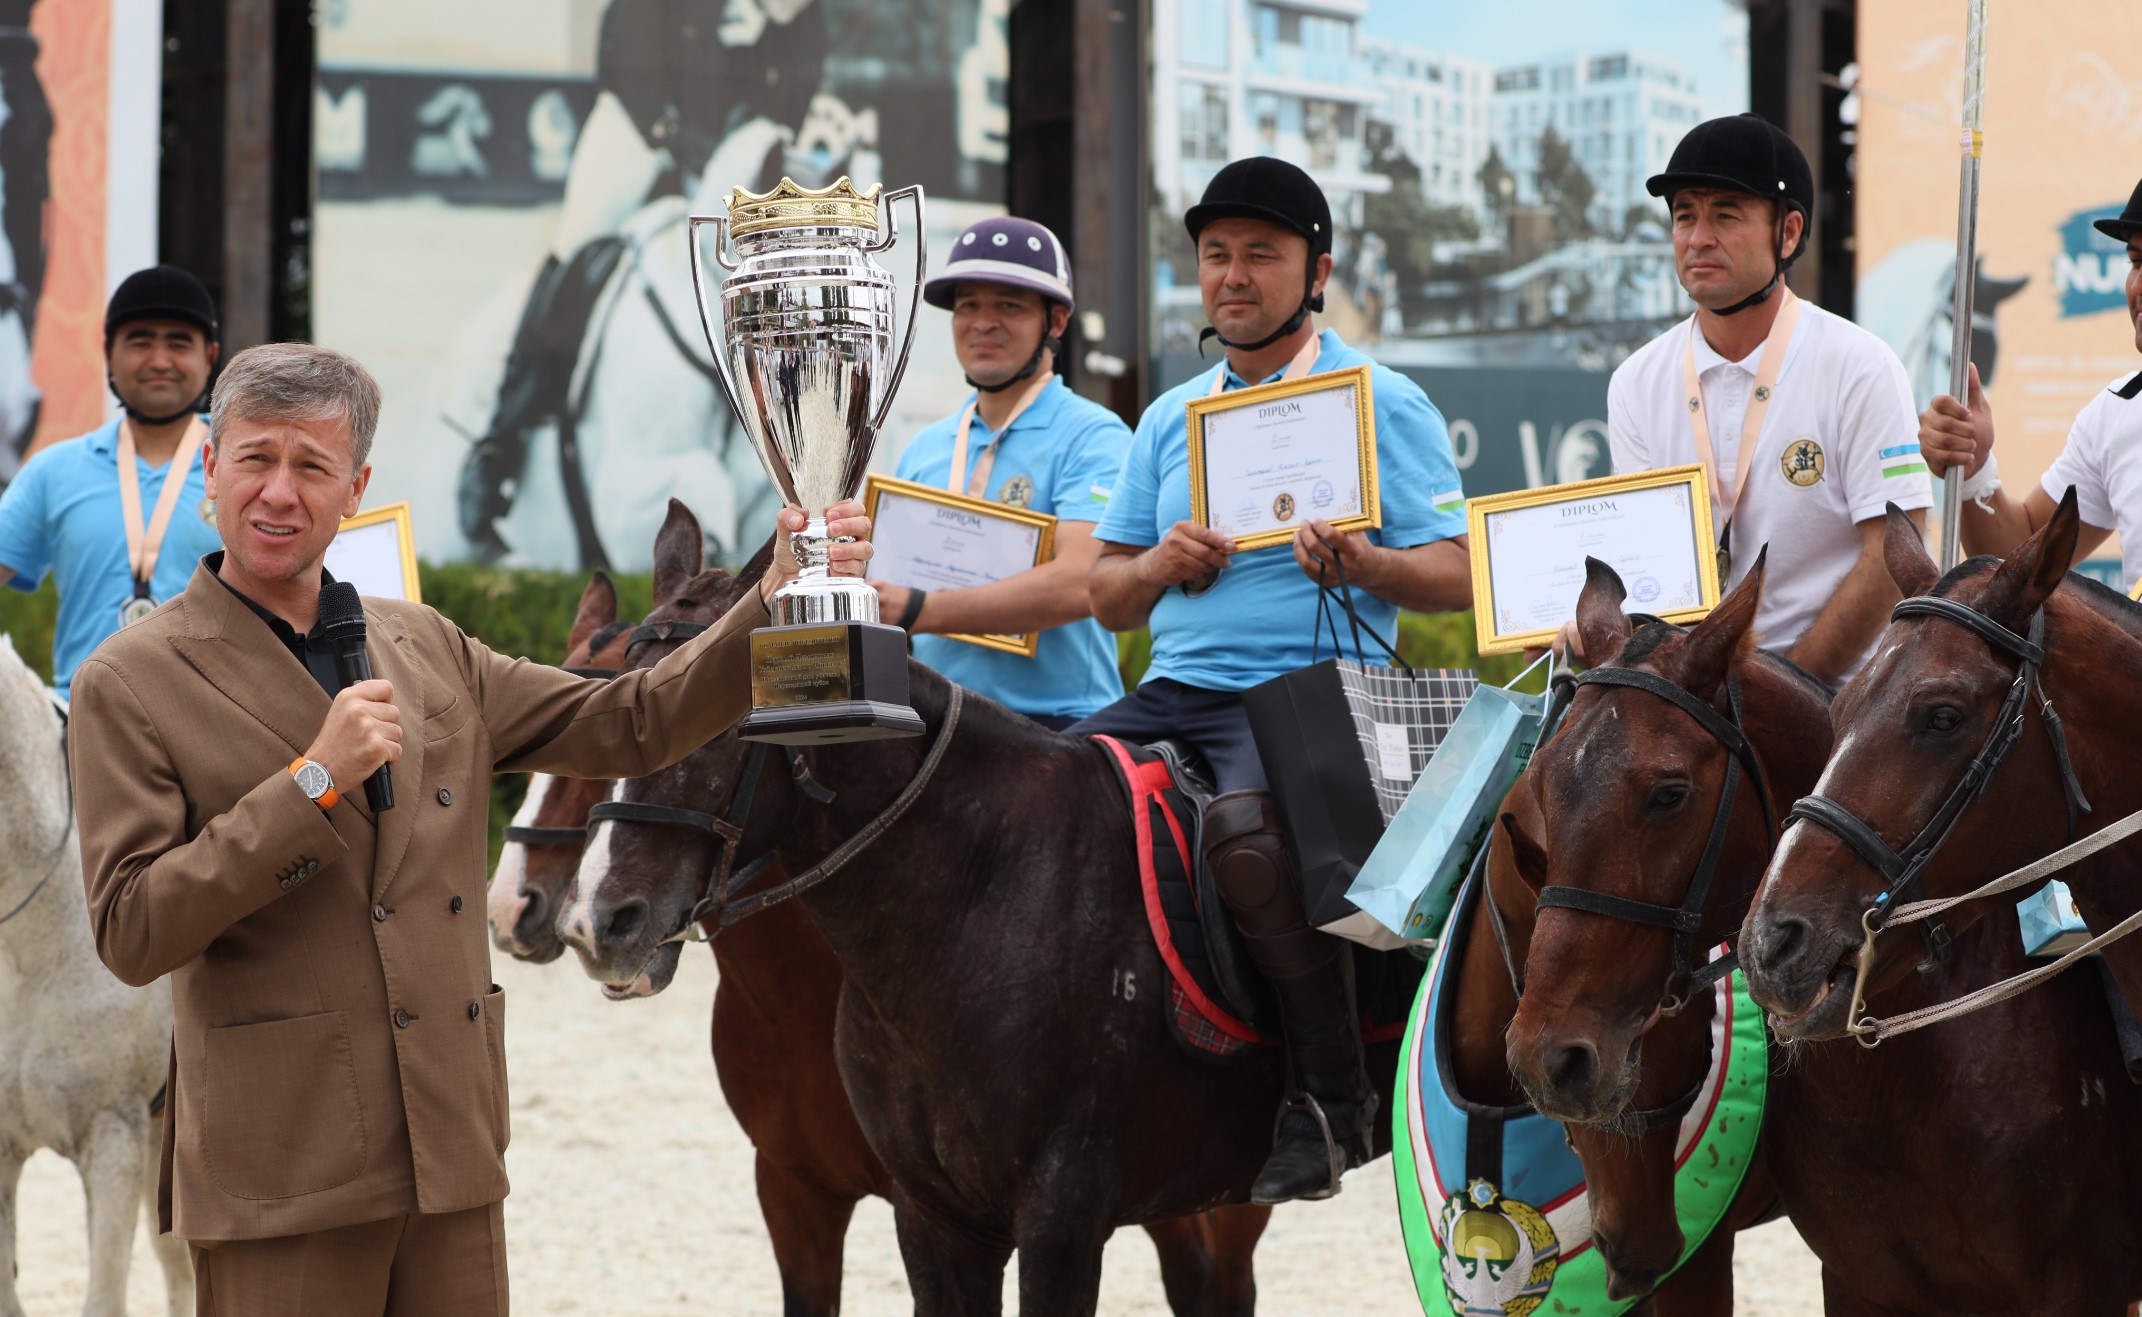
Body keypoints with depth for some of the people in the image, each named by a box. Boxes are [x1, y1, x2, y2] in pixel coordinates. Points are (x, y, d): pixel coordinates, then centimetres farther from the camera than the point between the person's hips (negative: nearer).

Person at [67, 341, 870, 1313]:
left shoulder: (426, 651, 15)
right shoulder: (130, 684, -3)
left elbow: (630, 724, 15)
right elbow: (131, 933, -11)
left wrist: (777, 603, 2)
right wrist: (316, 782, -16)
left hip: (452, 1155, 5)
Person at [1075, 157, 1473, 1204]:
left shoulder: (1381, 403, 4)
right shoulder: (1171, 419, 20)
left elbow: (1455, 577, -3)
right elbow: (1108, 597, 20)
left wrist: (1359, 562, -23)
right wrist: (1163, 564, -2)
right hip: (1173, 688, 6)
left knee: (1245, 825, -37)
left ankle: (1332, 1100, -27)